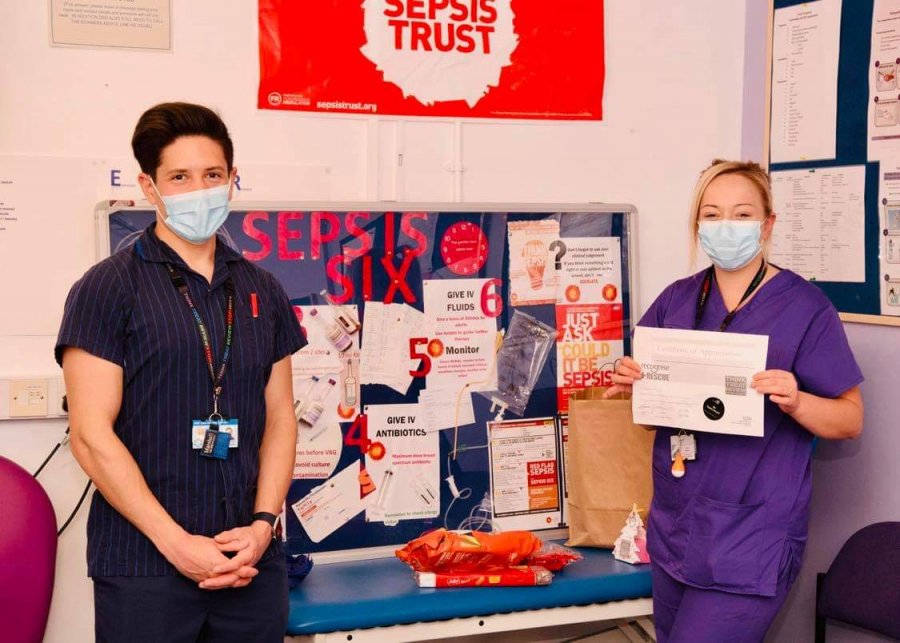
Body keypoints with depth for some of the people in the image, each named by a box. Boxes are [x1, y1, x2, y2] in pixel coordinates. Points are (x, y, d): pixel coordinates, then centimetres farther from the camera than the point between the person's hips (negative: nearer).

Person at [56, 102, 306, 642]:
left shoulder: (262, 290, 10)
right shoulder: (108, 288, -4)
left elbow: (280, 418, 10)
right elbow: (92, 434, -9)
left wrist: (264, 523, -3)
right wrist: (177, 542, -13)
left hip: (253, 562, 4)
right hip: (144, 567, -4)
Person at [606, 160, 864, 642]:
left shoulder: (805, 308, -9)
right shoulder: (677, 299, 5)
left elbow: (850, 419, -6)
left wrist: (795, 402, -25)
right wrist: (630, 382, -6)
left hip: (750, 539, -5)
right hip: (674, 525, 6)